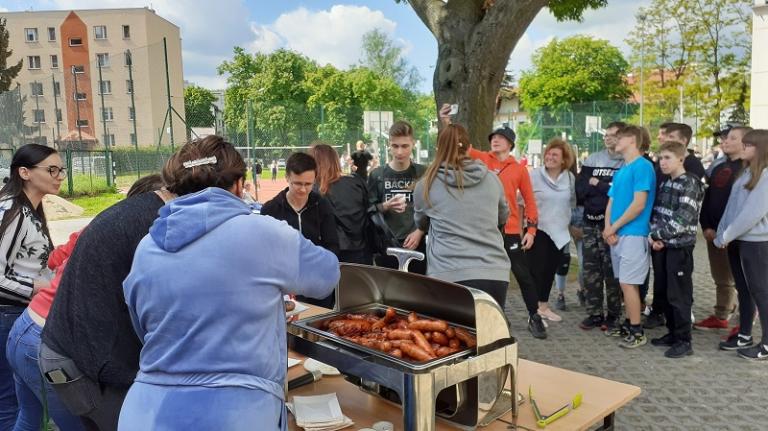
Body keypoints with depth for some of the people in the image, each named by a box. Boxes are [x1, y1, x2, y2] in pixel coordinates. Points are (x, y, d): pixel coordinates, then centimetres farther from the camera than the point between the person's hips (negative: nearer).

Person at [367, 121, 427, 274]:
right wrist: (385, 206, -15)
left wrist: (419, 231, -7)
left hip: (415, 244, 0)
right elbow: (368, 210, 3)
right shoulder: (377, 175, 2)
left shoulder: (423, 173, 2)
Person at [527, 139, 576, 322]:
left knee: (550, 270, 12)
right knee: (536, 269, -4)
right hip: (538, 229, -4)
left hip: (559, 231, 4)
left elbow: (573, 202, 15)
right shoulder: (534, 175, -8)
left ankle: (544, 306, 24)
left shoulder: (570, 178, 4)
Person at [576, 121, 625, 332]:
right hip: (591, 222, 4)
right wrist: (607, 188, -7)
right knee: (591, 270, 7)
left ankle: (613, 315, 13)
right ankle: (594, 313, 16)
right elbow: (580, 190, 3)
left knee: (612, 271, 1)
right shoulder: (593, 160, 11)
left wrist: (597, 184, -7)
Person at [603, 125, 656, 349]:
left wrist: (613, 228, -11)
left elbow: (639, 204, -18)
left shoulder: (642, 166, -10)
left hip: (633, 234, -8)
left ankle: (637, 333, 3)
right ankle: (629, 324, 23)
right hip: (616, 235, 8)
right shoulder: (620, 171, 16)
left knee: (628, 283, -6)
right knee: (625, 284, 13)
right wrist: (608, 229, -3)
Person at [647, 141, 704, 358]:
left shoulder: (690, 184, -11)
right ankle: (673, 333, 26)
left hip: (680, 246, -7)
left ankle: (684, 341, 7)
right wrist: (655, 236, -6)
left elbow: (682, 220, -18)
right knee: (662, 292, 13)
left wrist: (657, 235, -12)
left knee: (679, 295, -3)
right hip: (661, 245, 7)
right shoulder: (664, 183, 12)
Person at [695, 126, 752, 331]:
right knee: (721, 278, 15)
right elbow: (707, 196, 14)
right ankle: (720, 317, 26)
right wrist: (706, 226, 3)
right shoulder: (717, 165, 13)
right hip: (714, 232, 7)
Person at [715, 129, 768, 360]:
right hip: (738, 240, 8)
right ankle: (744, 335, 25)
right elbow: (732, 206, 13)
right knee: (744, 289, 14)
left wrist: (726, 236, -14)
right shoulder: (747, 172, 13)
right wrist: (722, 233, 4)